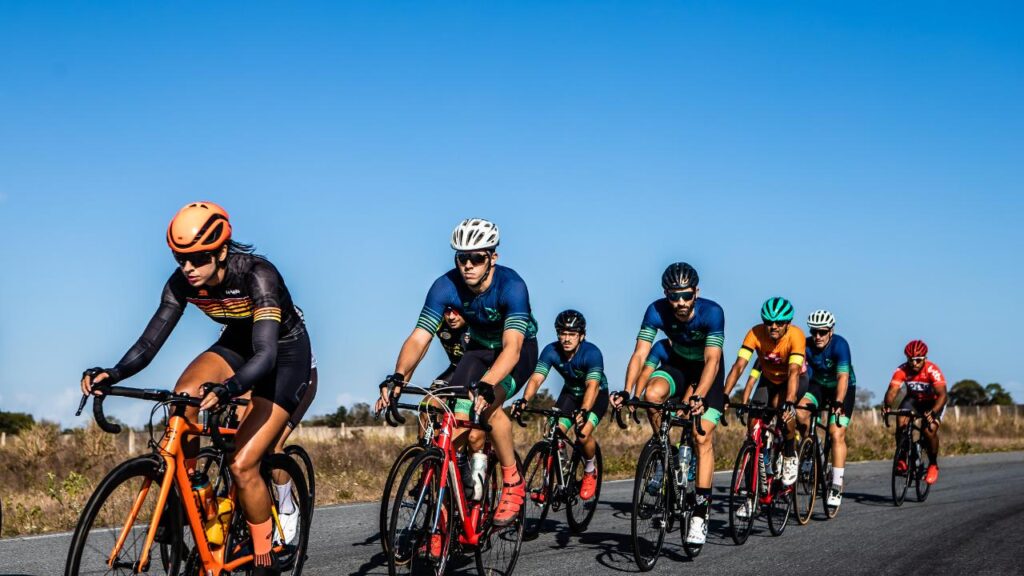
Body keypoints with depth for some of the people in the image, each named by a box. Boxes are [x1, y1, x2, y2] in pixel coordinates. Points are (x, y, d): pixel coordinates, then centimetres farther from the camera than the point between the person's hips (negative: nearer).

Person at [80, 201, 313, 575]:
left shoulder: (257, 275, -33)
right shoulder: (182, 283, -17)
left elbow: (266, 354, -43)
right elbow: (150, 342, -18)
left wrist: (228, 388, -62)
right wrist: (111, 374, -38)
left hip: (286, 354, -5)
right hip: (238, 344, 5)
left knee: (242, 465, -17)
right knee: (185, 397, -28)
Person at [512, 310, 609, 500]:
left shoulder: (592, 353, -31)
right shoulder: (551, 351, -20)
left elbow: (592, 386, -43)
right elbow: (536, 378, -30)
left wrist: (583, 411, -61)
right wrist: (524, 400, -50)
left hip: (596, 395, -4)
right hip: (570, 393, 4)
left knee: (583, 433, -26)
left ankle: (590, 471, 3)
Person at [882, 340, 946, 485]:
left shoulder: (932, 370, -31)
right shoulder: (902, 370, -23)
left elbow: (942, 395, -39)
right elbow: (892, 390, -32)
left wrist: (933, 412, -56)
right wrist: (886, 405, -54)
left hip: (933, 403, -3)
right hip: (913, 400, 3)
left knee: (930, 430, -26)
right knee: (901, 422, -26)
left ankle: (933, 465, -1)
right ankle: (902, 458, -6)